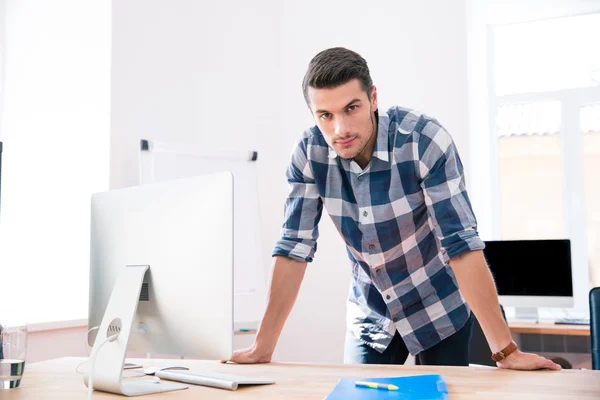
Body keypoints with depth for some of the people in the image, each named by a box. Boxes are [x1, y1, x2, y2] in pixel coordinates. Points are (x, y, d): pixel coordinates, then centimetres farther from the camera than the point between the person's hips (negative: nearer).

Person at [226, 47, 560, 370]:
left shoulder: (425, 140, -27)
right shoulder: (309, 154, -16)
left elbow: (461, 243, -29)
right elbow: (294, 247, -13)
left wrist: (505, 350, -32)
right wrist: (263, 347, -15)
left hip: (439, 309, -2)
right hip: (370, 315, 3)